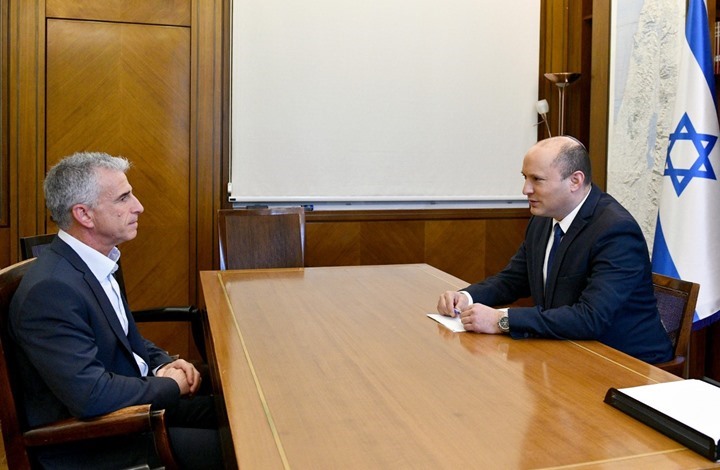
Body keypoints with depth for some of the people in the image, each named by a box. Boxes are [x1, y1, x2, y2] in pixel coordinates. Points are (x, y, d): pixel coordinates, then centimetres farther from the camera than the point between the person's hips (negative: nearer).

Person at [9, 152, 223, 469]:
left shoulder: (97, 262, 5)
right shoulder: (50, 289, -24)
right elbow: (91, 395, -29)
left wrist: (163, 363, -1)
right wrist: (170, 385, -15)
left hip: (140, 403, 9)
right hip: (90, 444, -9)